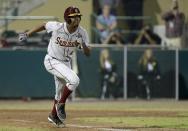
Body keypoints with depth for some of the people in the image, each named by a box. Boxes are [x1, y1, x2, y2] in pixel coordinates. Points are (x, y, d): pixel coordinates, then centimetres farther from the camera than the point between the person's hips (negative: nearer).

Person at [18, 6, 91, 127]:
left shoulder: (82, 33, -16)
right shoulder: (57, 27, -25)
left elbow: (88, 54, -16)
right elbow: (44, 26, -4)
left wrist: (84, 45, -37)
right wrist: (27, 34, 1)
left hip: (66, 63, 6)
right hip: (52, 61, -6)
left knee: (61, 92, 20)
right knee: (74, 80, -26)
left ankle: (54, 115, 44)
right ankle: (61, 104, -5)